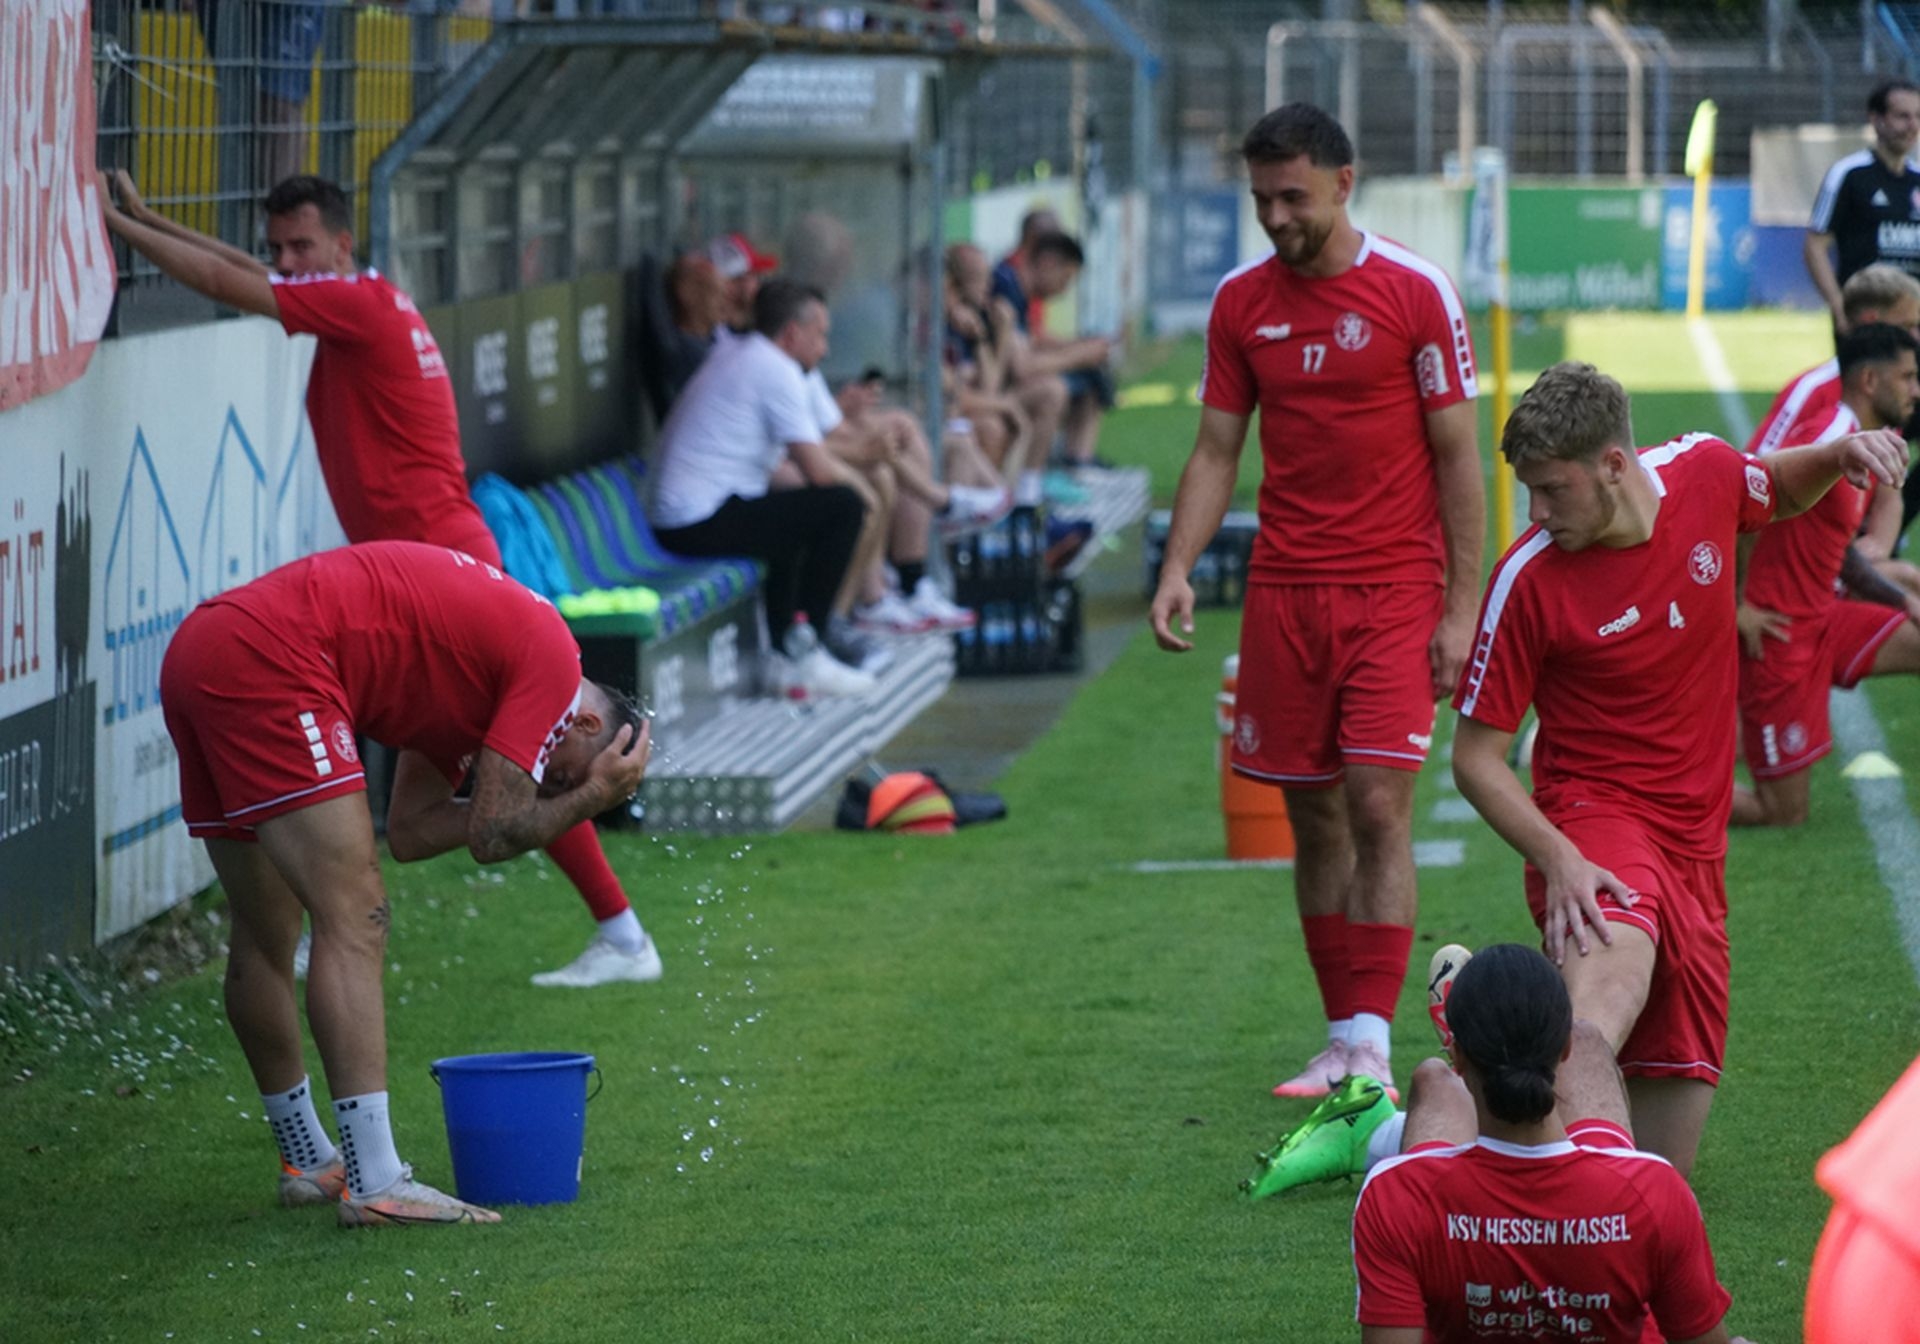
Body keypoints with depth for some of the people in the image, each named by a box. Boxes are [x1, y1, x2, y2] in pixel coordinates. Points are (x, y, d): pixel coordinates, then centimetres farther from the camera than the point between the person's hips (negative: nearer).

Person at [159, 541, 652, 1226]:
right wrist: (593, 796, 8)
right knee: (354, 923, -11)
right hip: (267, 660, -10)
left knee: (264, 937, 19)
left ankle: (308, 1162, 30)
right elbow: (495, 835, -6)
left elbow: (411, 829, 20)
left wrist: (576, 794, 18)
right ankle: (375, 1185, -16)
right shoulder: (550, 656, -2)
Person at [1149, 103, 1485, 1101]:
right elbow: (1216, 451, 10)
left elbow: (1457, 456, -3)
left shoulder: (1415, 292, -5)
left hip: (1395, 587, -4)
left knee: (1378, 804, -11)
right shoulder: (1241, 302, 6)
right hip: (1284, 591, 4)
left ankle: (1371, 1053, -12)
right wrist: (1177, 569, -5)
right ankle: (1343, 1039, 14)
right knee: (1313, 817, 6)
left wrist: (1462, 607, -7)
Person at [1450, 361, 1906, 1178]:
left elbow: (1781, 493, 23)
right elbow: (1476, 756, -7)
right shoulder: (1528, 579, -13)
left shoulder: (1704, 473, -3)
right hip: (1595, 818, -5)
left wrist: (1840, 455, 0)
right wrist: (1557, 859, -23)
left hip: (1694, 844, 5)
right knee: (1616, 968, -41)